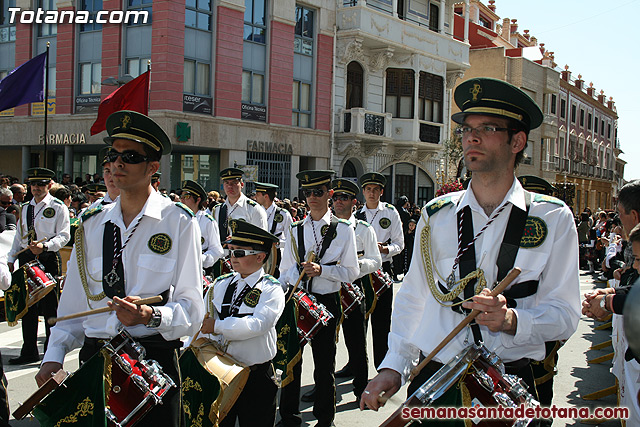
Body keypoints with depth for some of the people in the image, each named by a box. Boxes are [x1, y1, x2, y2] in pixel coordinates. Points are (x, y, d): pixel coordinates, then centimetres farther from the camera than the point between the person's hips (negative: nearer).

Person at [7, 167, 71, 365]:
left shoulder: (58, 207, -2)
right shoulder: (25, 208, 17)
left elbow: (64, 235, -9)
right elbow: (19, 236, 22)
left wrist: (44, 246, -23)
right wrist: (11, 259, 16)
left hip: (48, 259, -6)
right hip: (26, 258, 6)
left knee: (50, 307, -3)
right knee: (27, 306, 10)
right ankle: (29, 352, 21)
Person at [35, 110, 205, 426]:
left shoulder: (178, 222, -5)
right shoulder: (92, 225, 9)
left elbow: (191, 308, -9)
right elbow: (74, 303, 11)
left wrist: (151, 315, -26)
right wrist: (54, 355, 0)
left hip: (154, 361, -3)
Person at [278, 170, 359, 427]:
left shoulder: (343, 229, -2)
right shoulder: (296, 230, 8)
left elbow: (352, 272, -5)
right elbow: (285, 271, 13)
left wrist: (321, 270, -17)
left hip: (327, 302, -3)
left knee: (324, 364, 8)